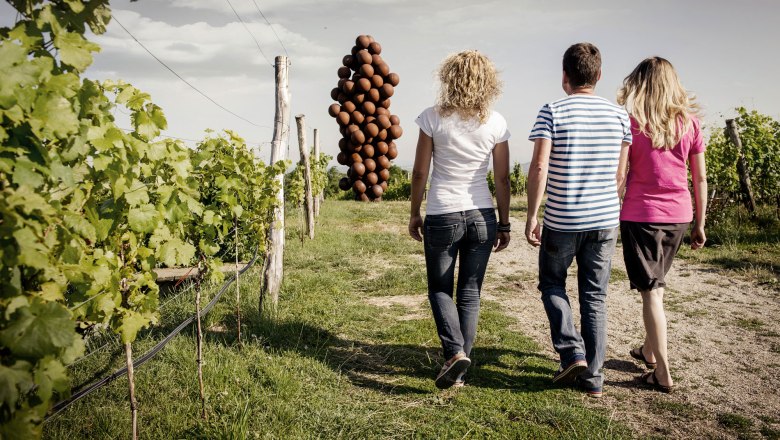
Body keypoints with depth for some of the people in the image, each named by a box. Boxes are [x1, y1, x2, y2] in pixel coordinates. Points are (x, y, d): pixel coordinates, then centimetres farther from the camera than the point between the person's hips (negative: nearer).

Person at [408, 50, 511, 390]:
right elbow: (502, 179, 2)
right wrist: (504, 224, 11)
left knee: (440, 289, 14)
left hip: (442, 217, -2)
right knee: (470, 293, 12)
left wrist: (414, 214, 9)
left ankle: (456, 351, -7)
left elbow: (420, 172, -4)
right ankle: (459, 372, 16)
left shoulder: (433, 118, -7)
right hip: (481, 217, 3)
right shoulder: (496, 123, -1)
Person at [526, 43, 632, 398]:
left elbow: (539, 166, -16)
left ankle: (572, 353, 6)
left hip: (562, 220, -3)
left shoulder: (552, 112, -7)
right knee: (595, 296, 11)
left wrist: (531, 216, -10)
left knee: (551, 283, 19)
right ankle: (593, 377, 17)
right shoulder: (619, 115, 4)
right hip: (605, 220, 3)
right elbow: (621, 173, 7)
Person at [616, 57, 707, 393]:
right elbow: (700, 178, 6)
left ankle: (663, 374, 3)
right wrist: (700, 225, 13)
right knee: (655, 285, 21)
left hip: (640, 215, -4)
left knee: (651, 291, 1)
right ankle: (649, 350, 36)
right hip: (678, 215, 4)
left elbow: (618, 175, -10)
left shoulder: (631, 121, -7)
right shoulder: (689, 123, 3)